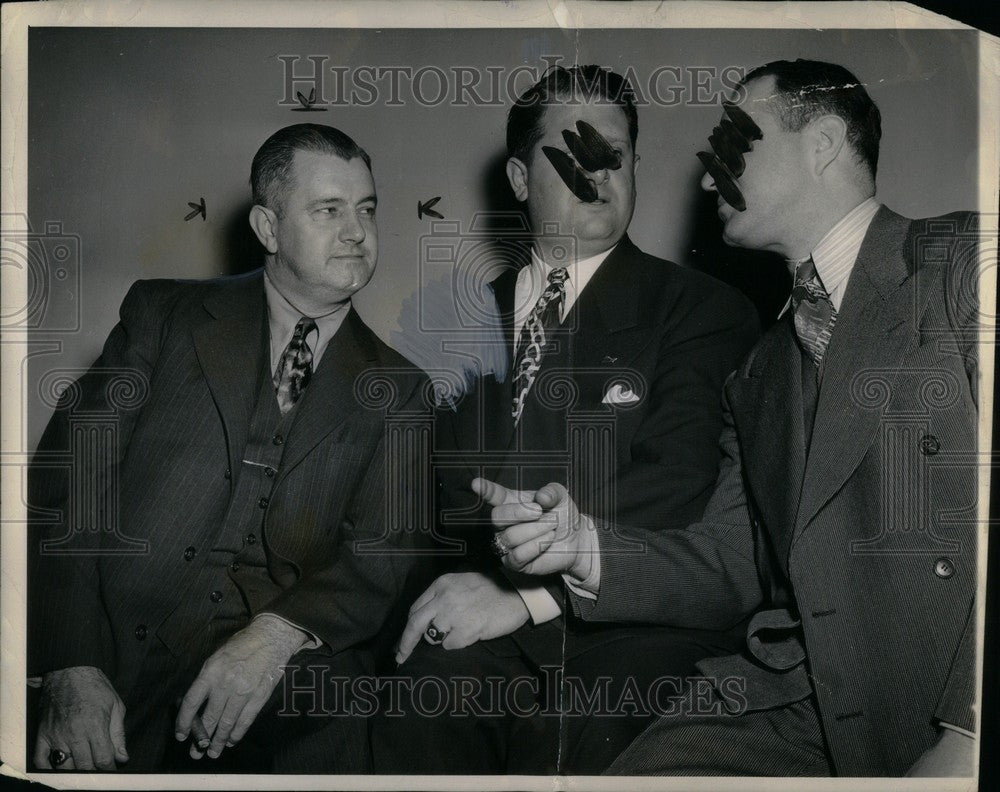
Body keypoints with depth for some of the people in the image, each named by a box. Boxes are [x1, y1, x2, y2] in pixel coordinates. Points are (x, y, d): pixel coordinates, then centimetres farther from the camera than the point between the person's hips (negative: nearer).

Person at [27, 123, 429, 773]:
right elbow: (71, 480, 0)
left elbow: (382, 551, 2)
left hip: (288, 671, 0)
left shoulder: (398, 388, 12)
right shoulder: (164, 316, 8)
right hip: (121, 656, 0)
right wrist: (73, 668, -12)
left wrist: (278, 634, -17)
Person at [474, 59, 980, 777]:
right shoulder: (757, 375, 20)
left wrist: (968, 731, -20)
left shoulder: (962, 263, -1)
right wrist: (583, 546, -2)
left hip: (963, 713, -5)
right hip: (795, 710, 5)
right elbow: (728, 565, 15)